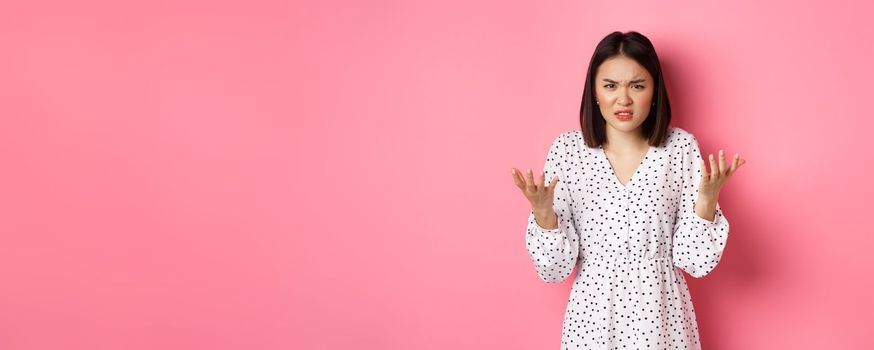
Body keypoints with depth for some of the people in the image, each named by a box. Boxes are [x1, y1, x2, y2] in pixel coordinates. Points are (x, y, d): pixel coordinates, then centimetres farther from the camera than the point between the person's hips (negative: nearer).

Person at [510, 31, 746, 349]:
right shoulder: (567, 149, -7)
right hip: (593, 317, 0)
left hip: (662, 316, 0)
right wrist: (543, 213, -23)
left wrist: (707, 200, -21)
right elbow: (555, 269, -7)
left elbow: (696, 262, -7)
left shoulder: (681, 147, -6)